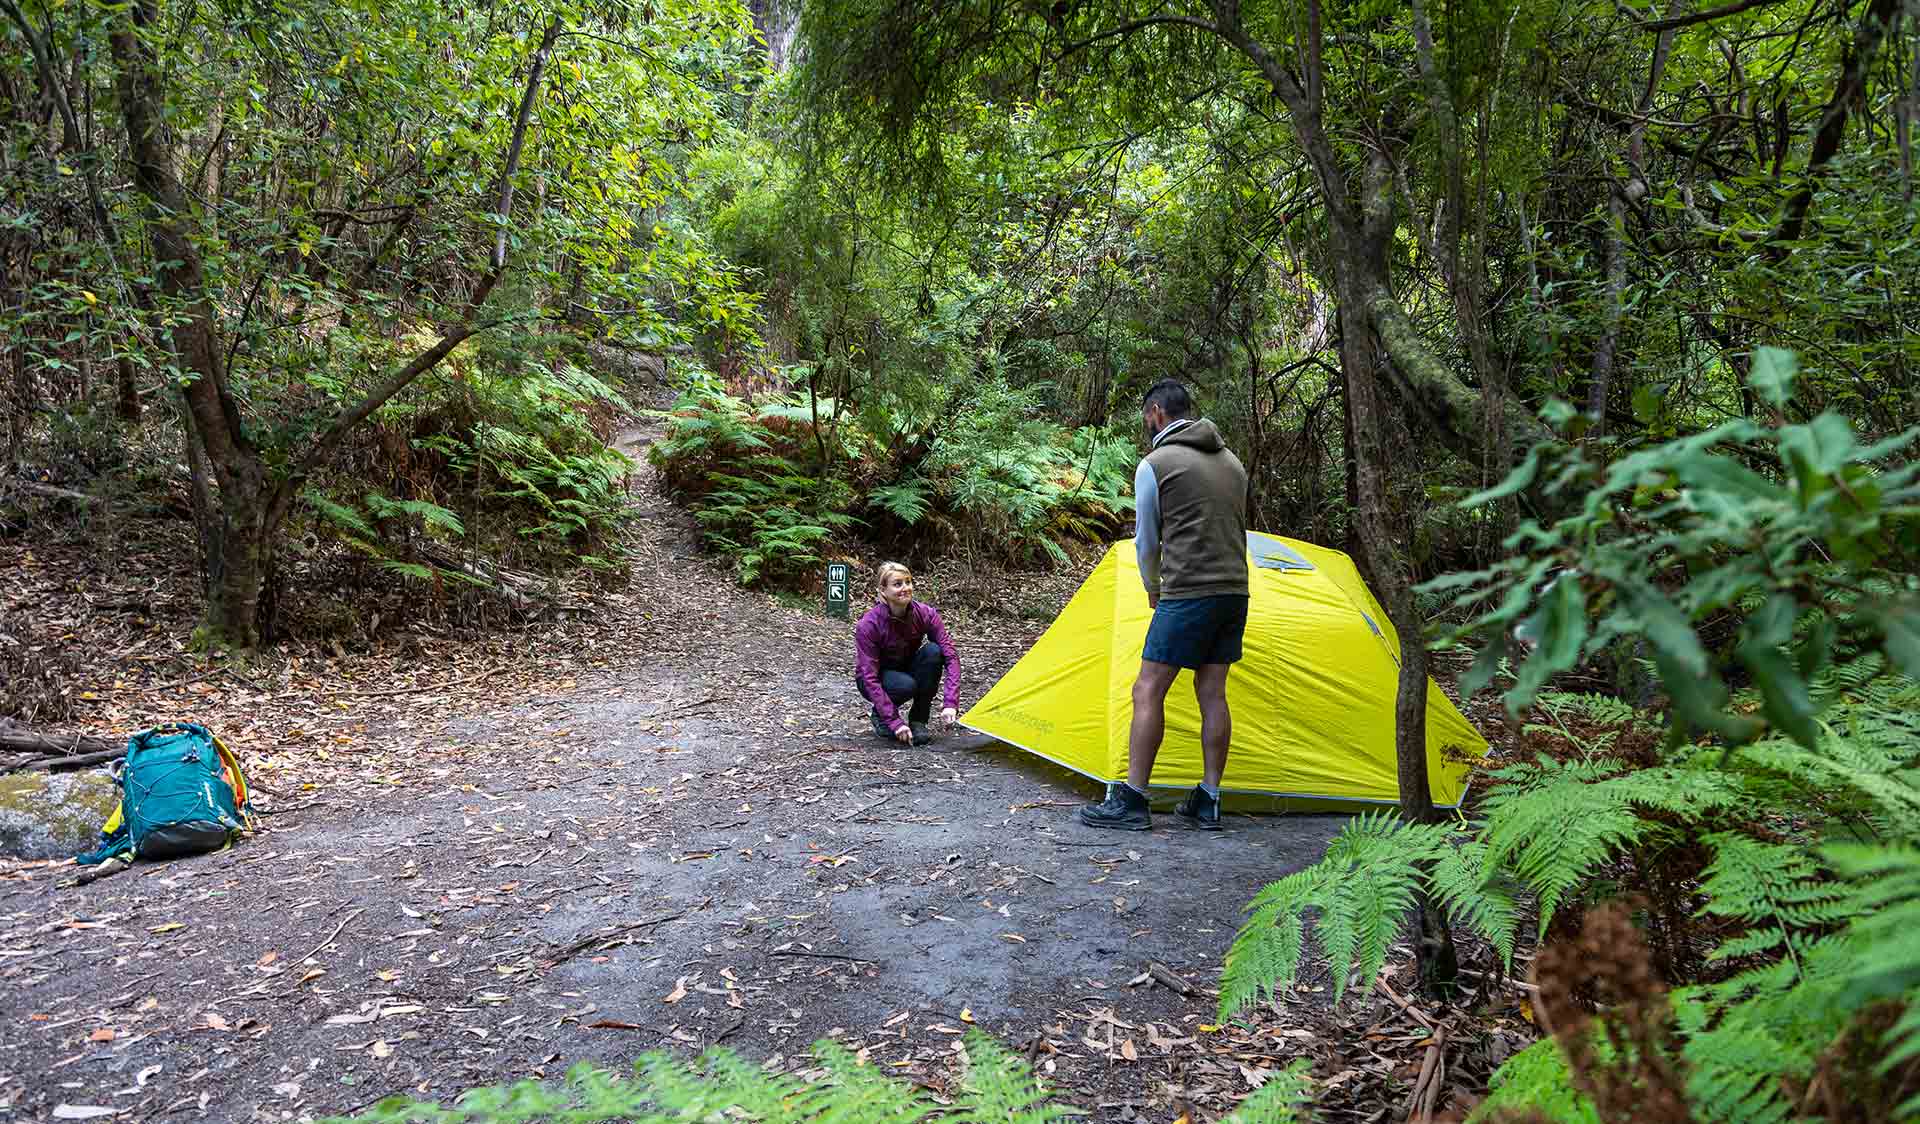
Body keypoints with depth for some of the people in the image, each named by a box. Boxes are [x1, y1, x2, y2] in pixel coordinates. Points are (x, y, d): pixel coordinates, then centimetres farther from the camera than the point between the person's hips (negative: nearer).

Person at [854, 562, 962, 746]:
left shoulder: (925, 614, -19)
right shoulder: (869, 625, -28)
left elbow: (950, 655, -21)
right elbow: (870, 678, -27)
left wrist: (951, 703, -33)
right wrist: (894, 721, -34)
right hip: (878, 681, -4)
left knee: (933, 651, -27)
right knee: (905, 684, -36)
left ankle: (918, 720, -13)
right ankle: (880, 714, -2)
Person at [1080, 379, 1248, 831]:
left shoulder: (1155, 465, -5)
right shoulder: (1232, 461, 16)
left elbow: (1147, 543, 4)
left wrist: (1154, 590, 23)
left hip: (1189, 594, -7)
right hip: (1235, 591, 7)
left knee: (1148, 691, -2)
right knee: (1212, 693, 11)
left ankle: (1131, 802, -1)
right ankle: (1207, 802, 14)